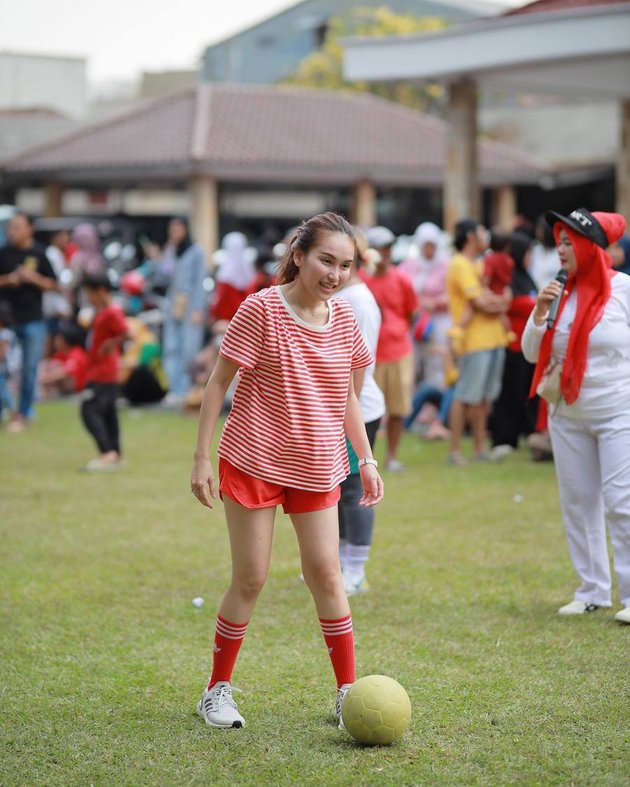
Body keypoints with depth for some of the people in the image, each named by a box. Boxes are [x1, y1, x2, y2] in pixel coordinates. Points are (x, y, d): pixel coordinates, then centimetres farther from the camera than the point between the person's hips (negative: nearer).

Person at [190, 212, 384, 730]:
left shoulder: (344, 317, 3)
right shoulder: (262, 310, -13)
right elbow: (218, 384, -8)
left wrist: (367, 460, 10)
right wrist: (202, 459, -11)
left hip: (317, 468, 4)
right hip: (255, 460, -4)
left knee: (327, 575, 1)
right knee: (250, 579, 0)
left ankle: (348, 691, 9)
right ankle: (218, 690, 15)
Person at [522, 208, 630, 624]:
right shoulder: (560, 292, 6)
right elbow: (532, 353, 7)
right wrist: (539, 312, -7)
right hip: (568, 416, 6)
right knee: (578, 503, 8)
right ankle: (592, 591, 17)